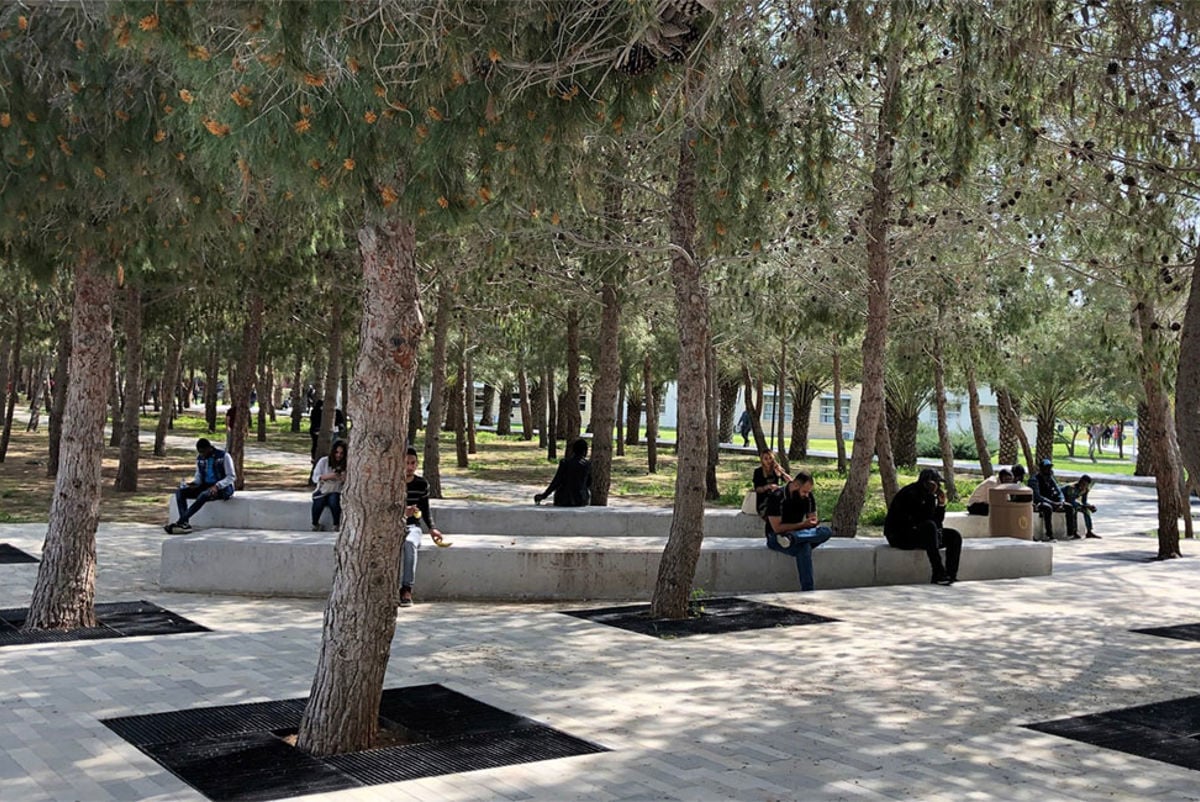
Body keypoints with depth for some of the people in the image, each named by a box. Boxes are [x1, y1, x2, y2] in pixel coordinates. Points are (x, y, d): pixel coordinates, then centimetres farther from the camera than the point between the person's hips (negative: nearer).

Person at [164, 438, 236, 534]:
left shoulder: (224, 456, -10)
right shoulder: (200, 458, 7)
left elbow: (231, 476, -11)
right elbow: (199, 476, 14)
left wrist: (217, 486, -25)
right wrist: (193, 483, -9)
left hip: (223, 488, -7)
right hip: (205, 486, 7)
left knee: (203, 495, -38)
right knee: (180, 492, -15)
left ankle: (179, 522, -36)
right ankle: (185, 524, -30)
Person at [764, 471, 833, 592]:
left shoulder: (808, 497, 2)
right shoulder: (777, 497, -17)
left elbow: (813, 520, 11)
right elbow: (777, 528, -19)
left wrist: (812, 522, -15)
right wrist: (803, 524, -22)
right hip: (776, 538, -6)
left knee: (827, 531, -25)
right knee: (804, 548, -39)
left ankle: (792, 538, -41)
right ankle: (807, 590, -40)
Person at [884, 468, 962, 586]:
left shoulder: (927, 496, 9)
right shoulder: (910, 493, -17)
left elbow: (938, 521, 9)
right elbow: (926, 519, -26)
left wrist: (941, 504, -5)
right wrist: (931, 496, -23)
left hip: (919, 534, 9)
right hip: (900, 535, -9)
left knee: (955, 536, -4)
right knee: (929, 526, -36)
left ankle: (950, 574, -18)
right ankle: (938, 573, -37)